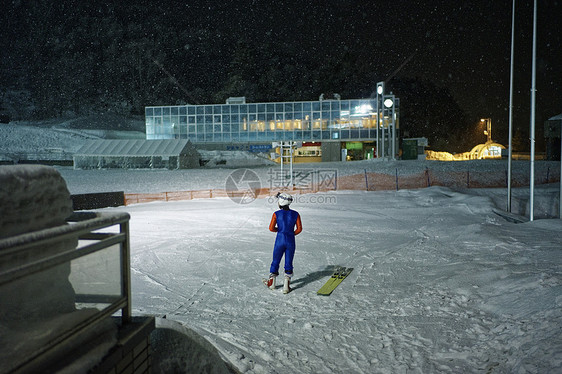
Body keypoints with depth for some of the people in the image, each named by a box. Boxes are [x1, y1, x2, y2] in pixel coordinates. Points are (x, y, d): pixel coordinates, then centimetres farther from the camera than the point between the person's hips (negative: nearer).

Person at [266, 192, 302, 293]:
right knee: (288, 263, 11)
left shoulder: (276, 214, -8)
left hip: (280, 240, -1)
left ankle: (271, 283, 28)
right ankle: (286, 286, 10)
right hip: (291, 241, 1)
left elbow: (271, 228, -10)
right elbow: (299, 229, -4)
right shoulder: (295, 214, -3)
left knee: (275, 261, 16)